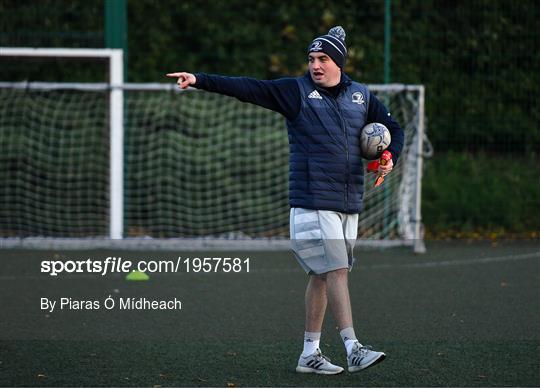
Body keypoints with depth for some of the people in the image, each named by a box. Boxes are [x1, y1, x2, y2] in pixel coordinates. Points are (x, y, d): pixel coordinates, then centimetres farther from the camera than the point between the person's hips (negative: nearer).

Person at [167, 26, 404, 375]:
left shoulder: (361, 96, 13)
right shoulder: (295, 91, 0)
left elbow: (394, 129, 24)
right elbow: (247, 88, -8)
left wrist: (390, 159, 4)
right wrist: (201, 81, -18)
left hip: (349, 204, 5)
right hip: (313, 203, -5)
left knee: (322, 276, 8)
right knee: (336, 271, -13)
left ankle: (310, 353, 13)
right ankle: (353, 349, -16)